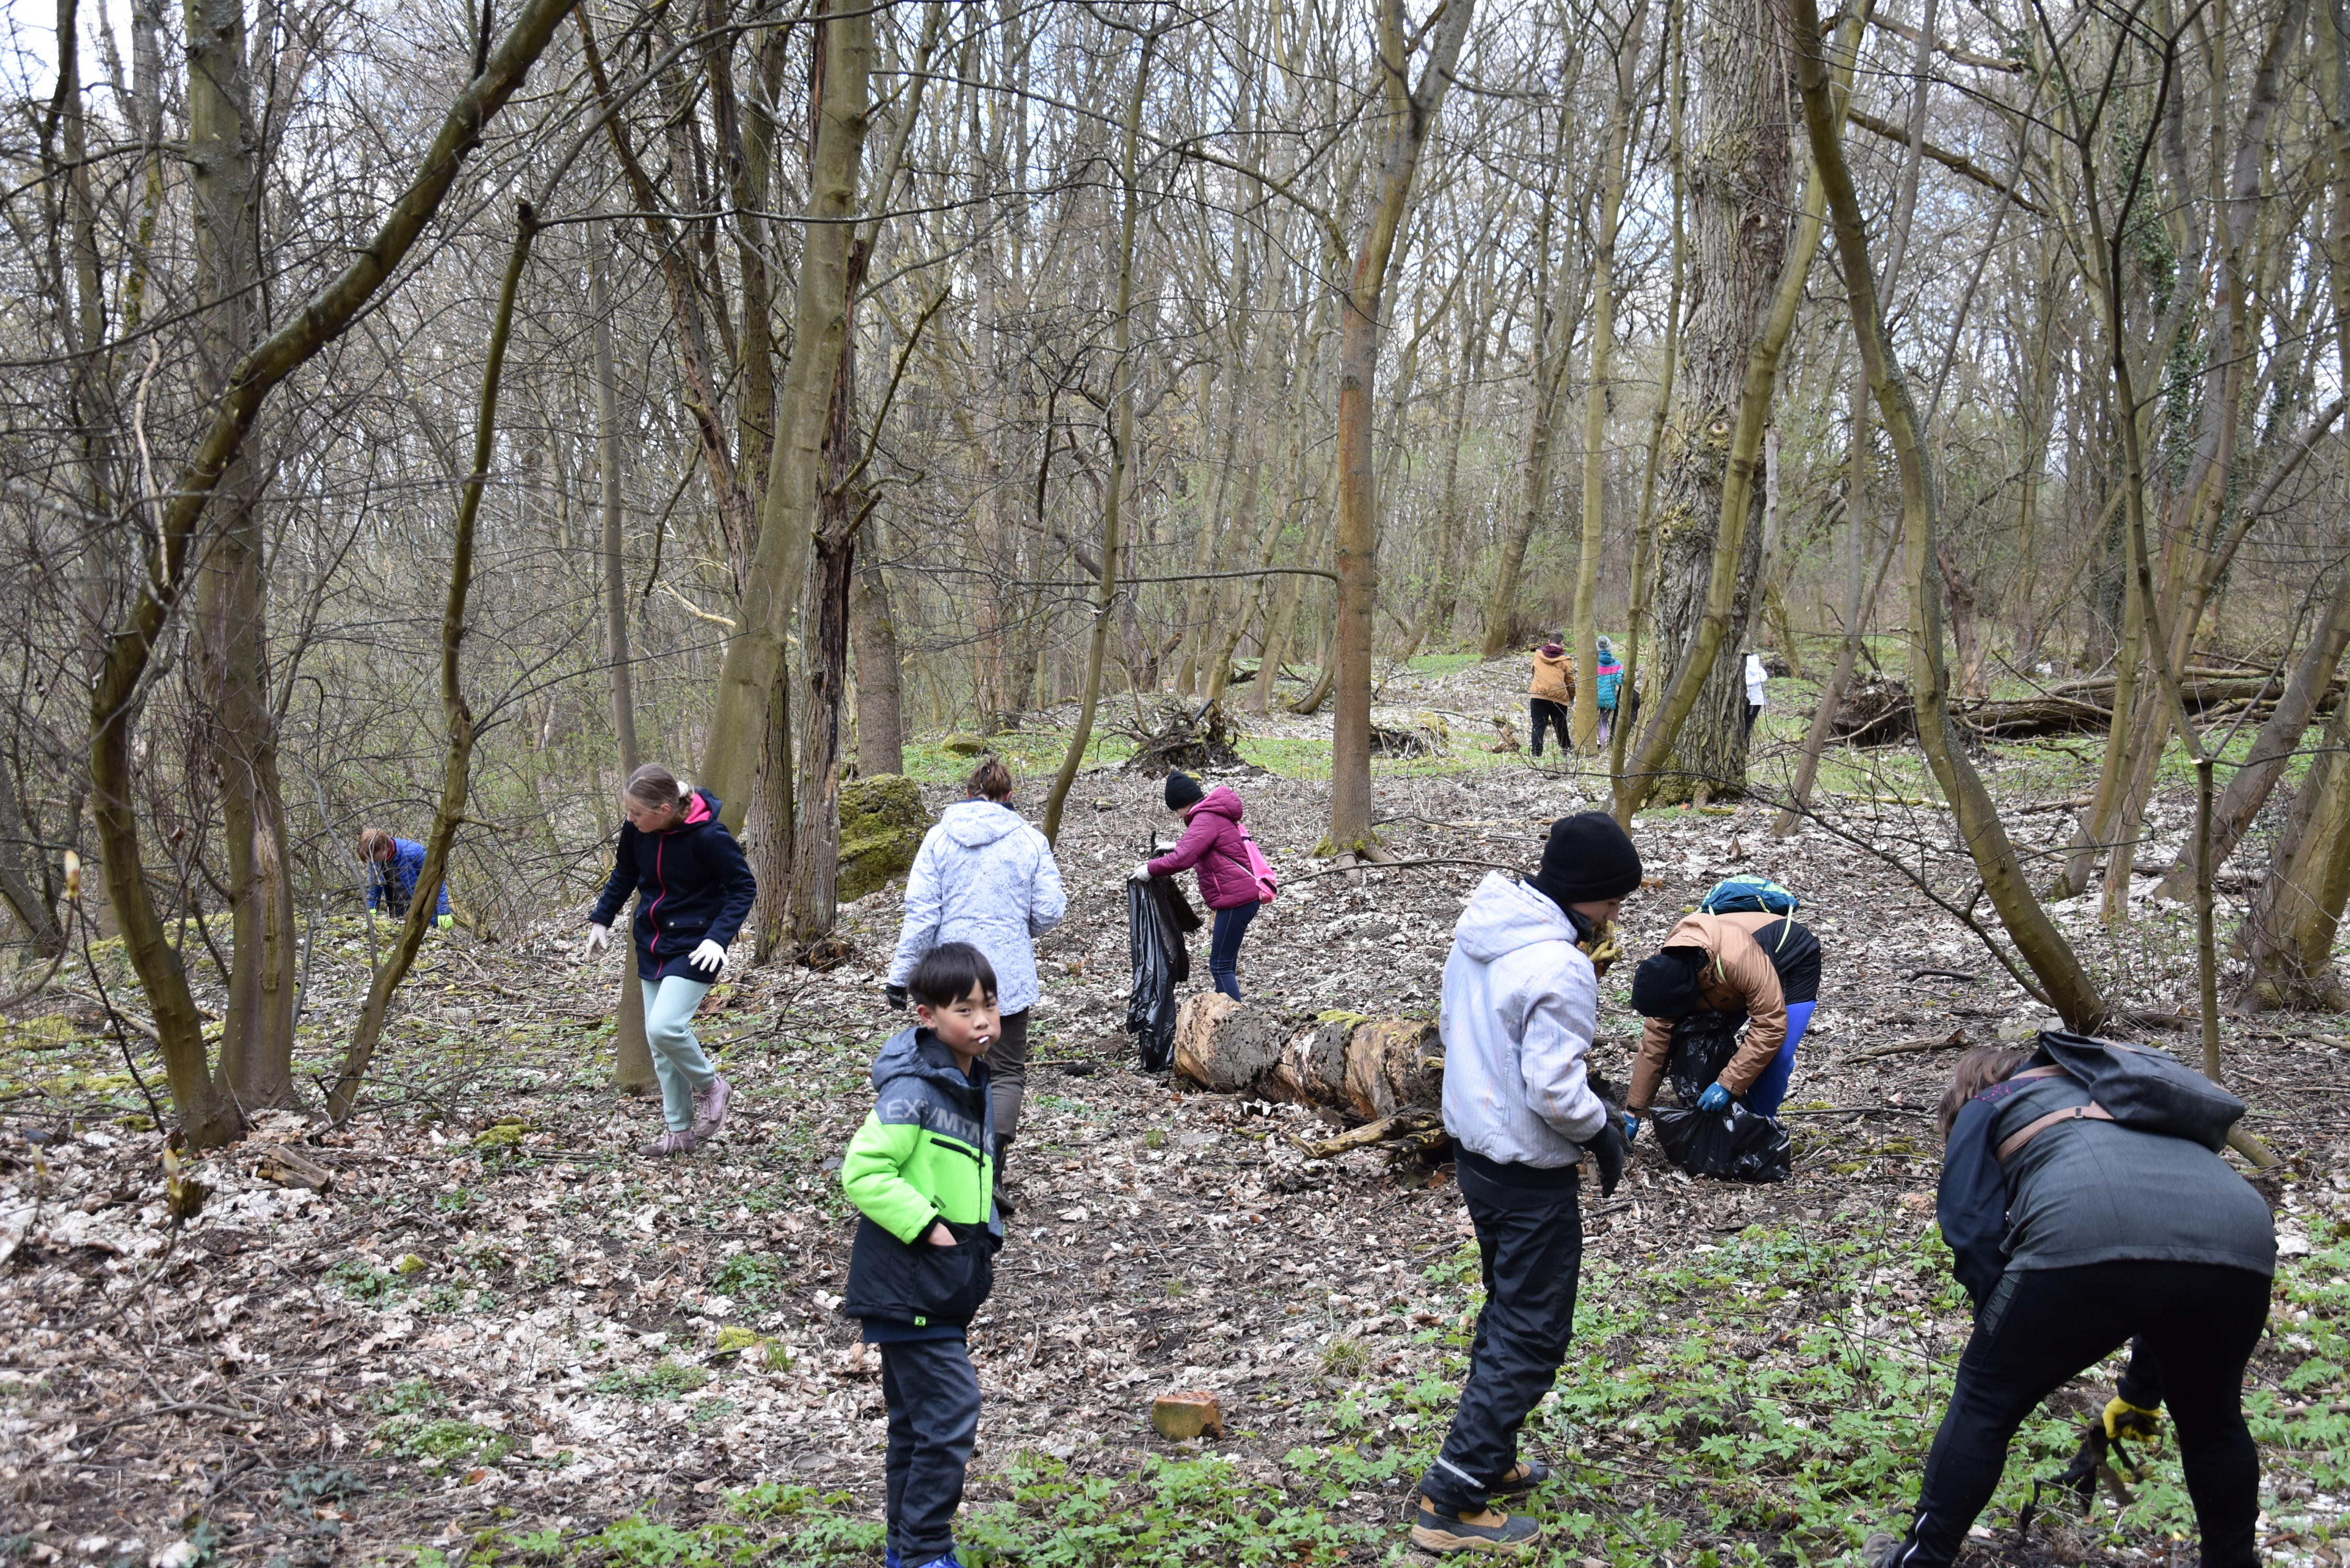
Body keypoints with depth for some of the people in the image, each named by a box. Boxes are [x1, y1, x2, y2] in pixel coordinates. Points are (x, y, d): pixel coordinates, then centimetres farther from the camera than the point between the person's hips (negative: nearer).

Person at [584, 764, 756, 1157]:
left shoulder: (708, 835, -24)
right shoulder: (636, 828, -8)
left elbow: (744, 887, -14)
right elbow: (625, 873, 13)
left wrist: (718, 937, -24)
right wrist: (602, 919, 11)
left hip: (693, 947, -7)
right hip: (653, 944, 7)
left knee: (665, 1028, -21)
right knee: (659, 1043, 8)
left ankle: (710, 1087, 6)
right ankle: (680, 1131, 20)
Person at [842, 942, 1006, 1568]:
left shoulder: (974, 1084, 11)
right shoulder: (913, 1088, -18)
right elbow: (863, 1172, -22)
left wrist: (984, 1244, 13)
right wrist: (926, 1228, -20)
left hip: (941, 1289, 10)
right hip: (905, 1286, -9)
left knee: (916, 1421, 17)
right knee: (951, 1413, -9)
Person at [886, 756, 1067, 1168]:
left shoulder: (939, 837, -2)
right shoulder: (1030, 840, -2)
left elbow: (921, 913, -6)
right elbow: (1049, 912, -3)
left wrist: (901, 973, 0)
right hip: (1009, 975, -1)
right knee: (1007, 1070, 8)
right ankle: (993, 1147, -15)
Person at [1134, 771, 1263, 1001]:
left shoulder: (1206, 819, -16)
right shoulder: (1216, 814, 16)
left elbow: (1183, 858, -26)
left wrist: (1150, 869, -16)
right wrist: (1177, 845, 24)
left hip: (1236, 898, -11)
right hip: (1242, 895, 11)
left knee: (1220, 966, -8)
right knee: (1225, 964, 15)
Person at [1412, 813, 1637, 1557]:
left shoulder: (1478, 931, 1)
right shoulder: (1559, 968, -26)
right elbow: (1556, 1089, -26)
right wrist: (1604, 1132, -8)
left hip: (1475, 1153, 9)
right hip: (1531, 1176, -9)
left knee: (1507, 1314, 23)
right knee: (1532, 1337, 2)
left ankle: (1491, 1460, 34)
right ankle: (1452, 1502, 4)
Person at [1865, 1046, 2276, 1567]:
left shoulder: (1985, 1108, 28)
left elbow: (1972, 1232, 11)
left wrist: (2008, 1342, 21)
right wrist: (2142, 1388, 47)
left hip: (2086, 1237, -5)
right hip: (2239, 1238, 5)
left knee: (1985, 1402, 15)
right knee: (2211, 1417, 31)